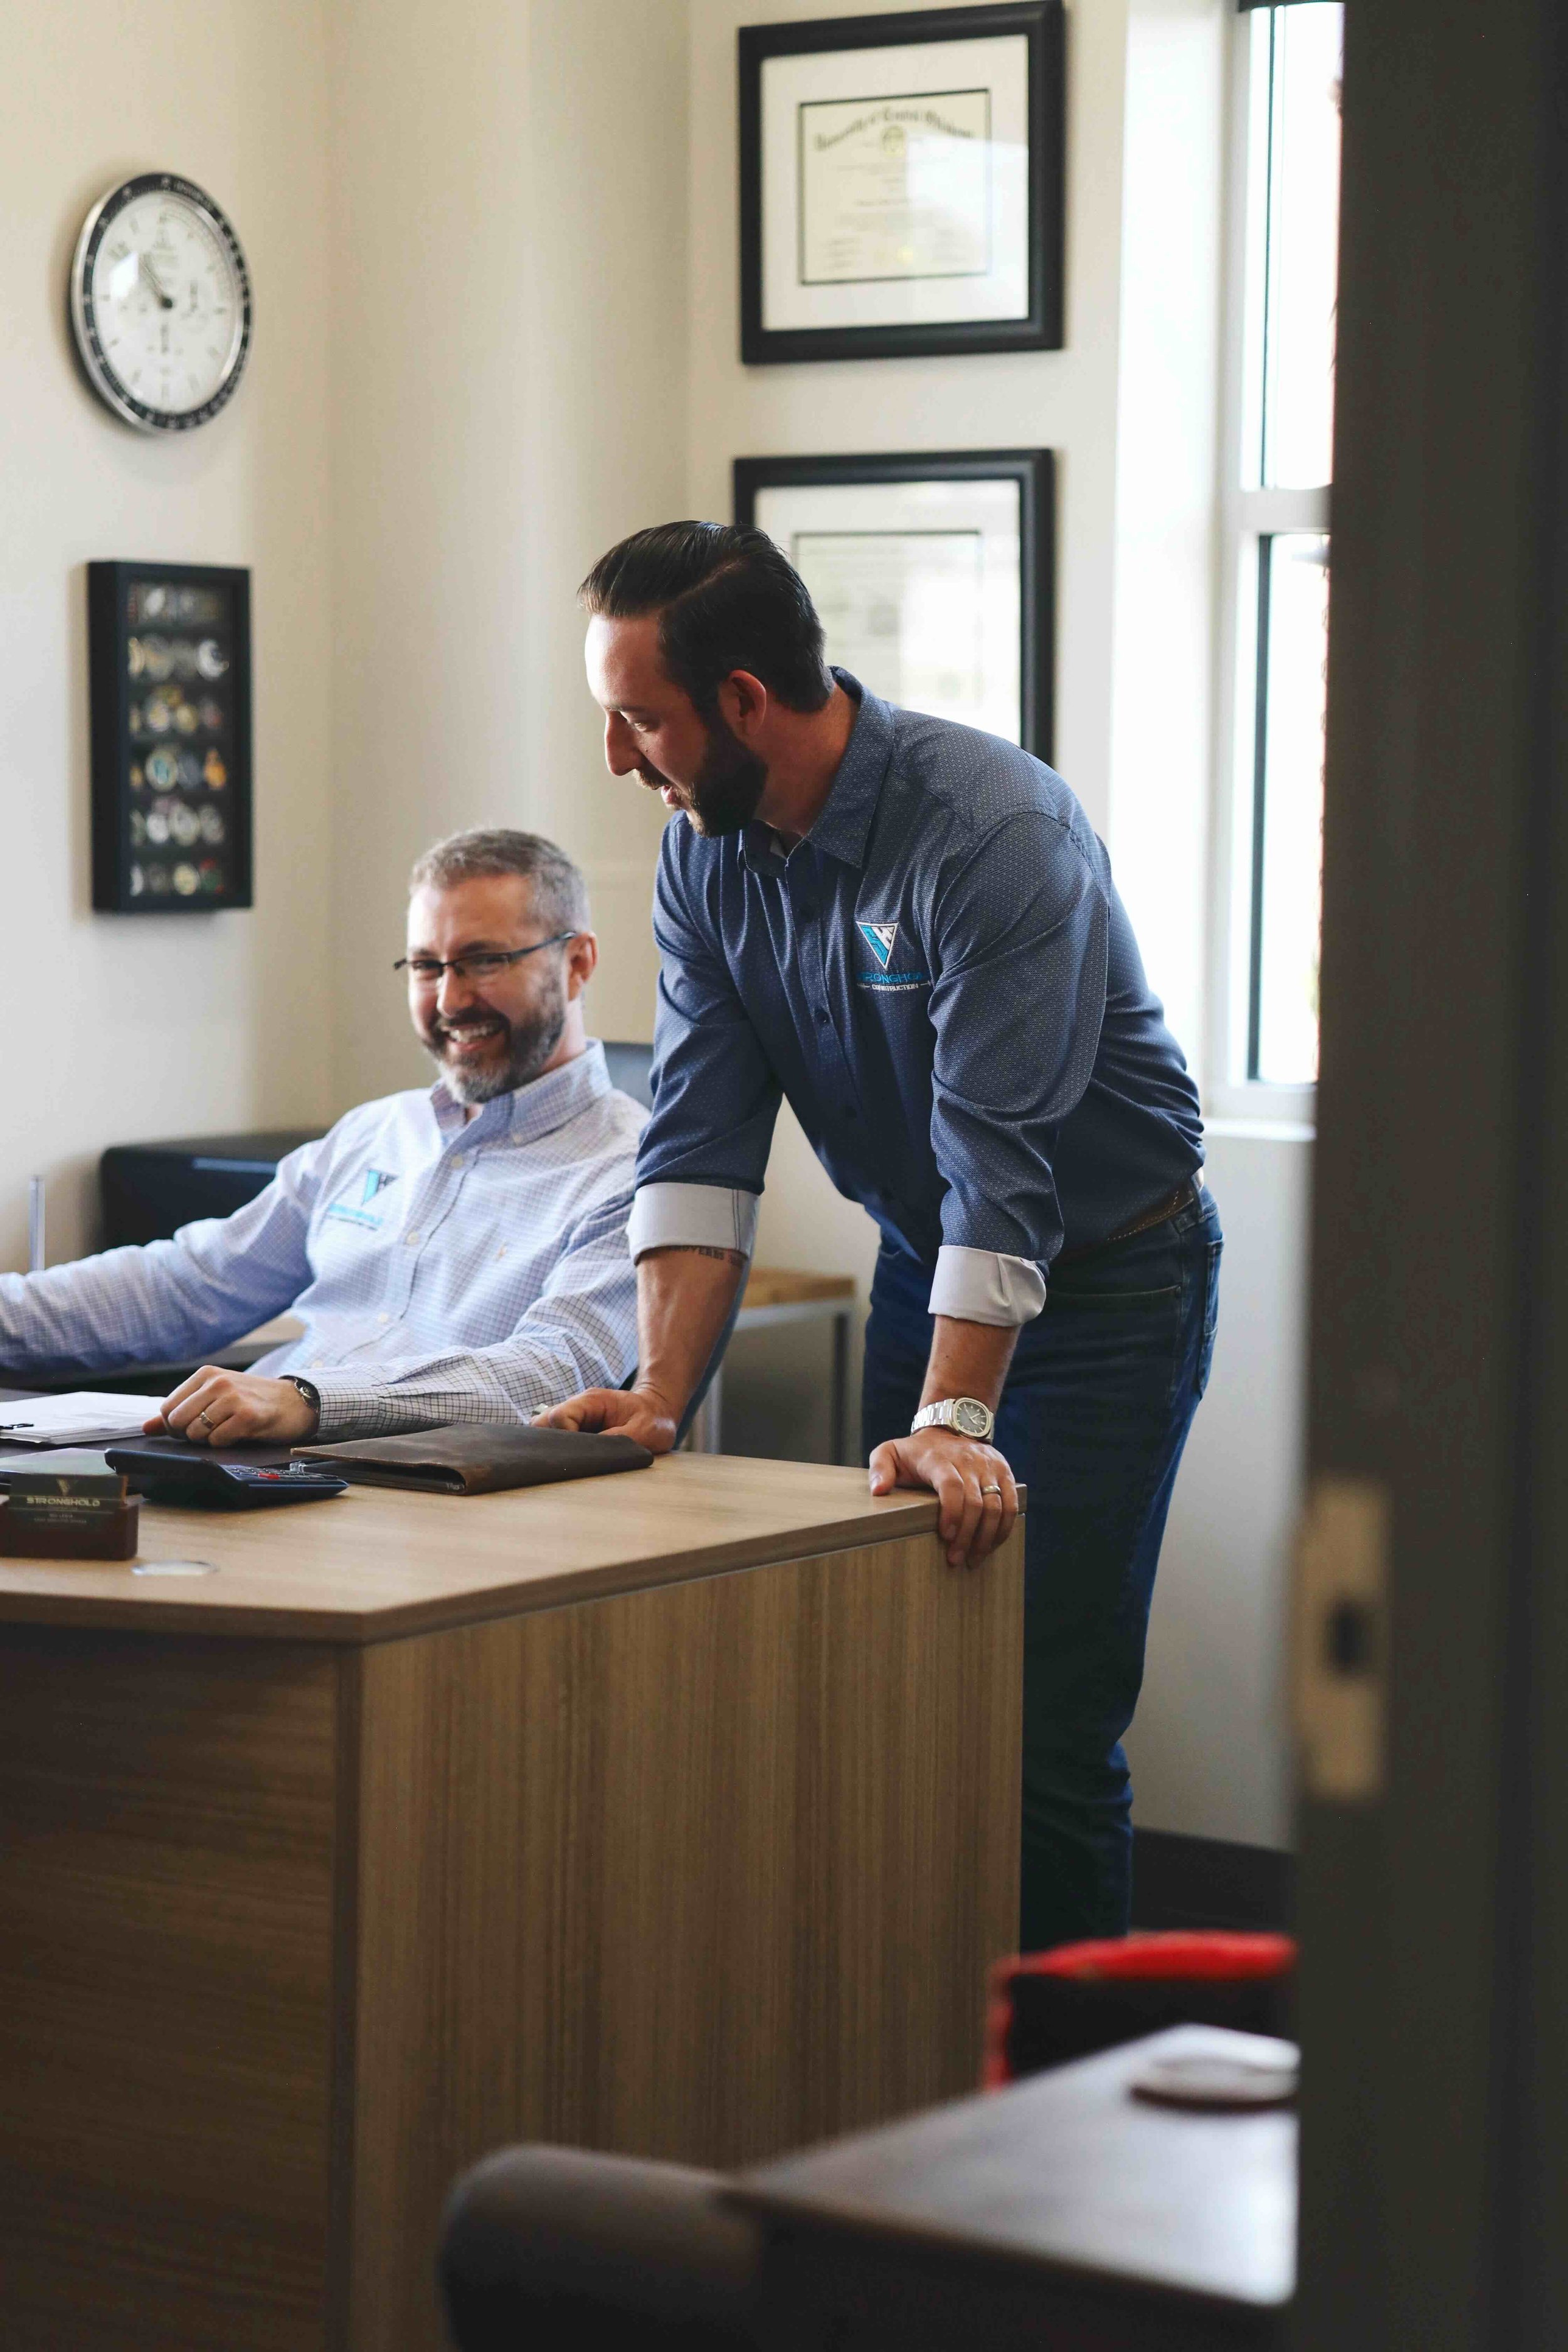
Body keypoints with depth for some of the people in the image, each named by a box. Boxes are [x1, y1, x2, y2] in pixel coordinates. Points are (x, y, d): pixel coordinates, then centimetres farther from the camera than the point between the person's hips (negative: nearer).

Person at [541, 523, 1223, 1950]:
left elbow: (999, 1157, -31)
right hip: (925, 1267, 7)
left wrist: (953, 1422, -36)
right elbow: (701, 1138, -8)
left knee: (1045, 1721, -9)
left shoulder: (994, 829, -26)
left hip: (1102, 1280, -6)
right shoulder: (704, 857, -5)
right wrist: (663, 1391, -18)